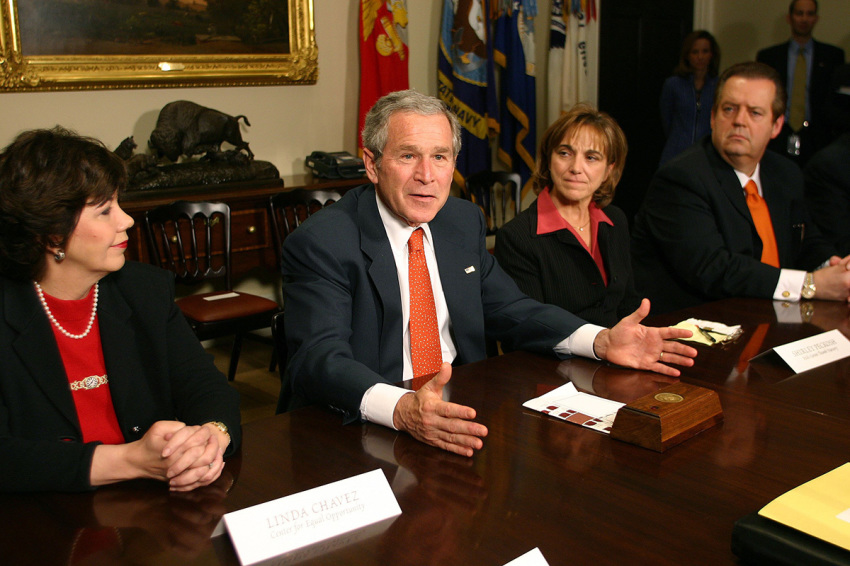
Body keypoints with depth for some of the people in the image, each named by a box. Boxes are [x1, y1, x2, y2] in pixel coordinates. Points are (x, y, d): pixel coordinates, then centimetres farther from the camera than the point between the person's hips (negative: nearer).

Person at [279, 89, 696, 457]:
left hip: (457, 412, 6)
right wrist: (403, 410, -44)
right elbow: (320, 358, -24)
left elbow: (508, 312, 14)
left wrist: (602, 342, -3)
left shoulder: (464, 221, 9)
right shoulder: (319, 244, -13)